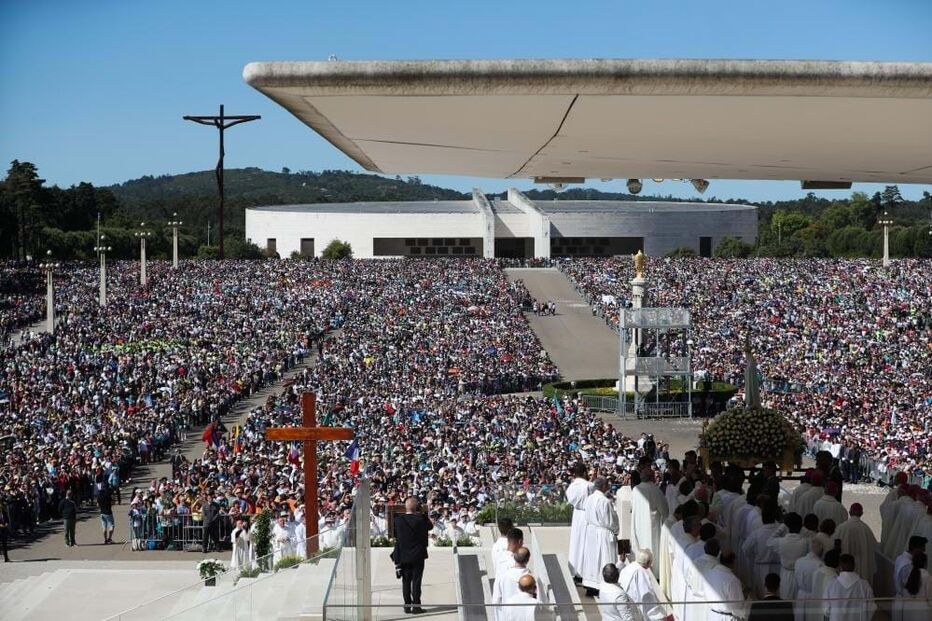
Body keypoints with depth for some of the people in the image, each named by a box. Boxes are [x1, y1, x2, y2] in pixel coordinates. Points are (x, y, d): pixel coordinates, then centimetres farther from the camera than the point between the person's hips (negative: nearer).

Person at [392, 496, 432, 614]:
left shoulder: (398, 519, -6)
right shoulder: (420, 519, -14)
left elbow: (395, 535, 2)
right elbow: (430, 526, 4)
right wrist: (423, 514, 5)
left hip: (403, 556, 3)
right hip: (418, 555, -3)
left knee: (406, 581, 10)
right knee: (416, 581, 1)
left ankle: (407, 605, 12)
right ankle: (416, 606, 0)